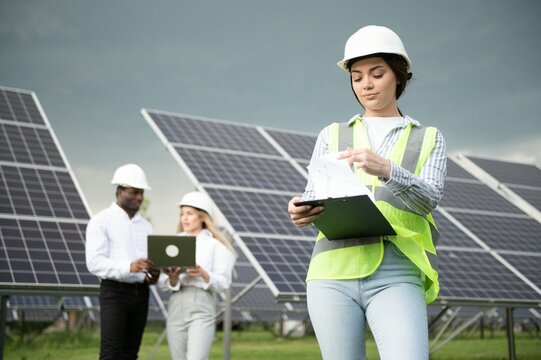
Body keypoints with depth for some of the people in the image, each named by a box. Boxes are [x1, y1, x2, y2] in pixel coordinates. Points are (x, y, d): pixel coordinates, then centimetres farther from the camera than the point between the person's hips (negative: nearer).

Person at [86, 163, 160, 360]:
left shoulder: (145, 226, 16)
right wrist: (129, 267, -28)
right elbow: (94, 262, -14)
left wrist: (152, 276, -9)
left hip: (141, 293, 6)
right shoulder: (101, 221, -3)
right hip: (114, 292, -6)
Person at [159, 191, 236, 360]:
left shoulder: (214, 243, 2)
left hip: (202, 307, -4)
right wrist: (172, 278, -15)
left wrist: (203, 274, -21)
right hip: (176, 307, 4)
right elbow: (163, 284, 7)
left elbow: (224, 282, -3)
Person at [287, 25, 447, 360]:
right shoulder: (332, 135, 20)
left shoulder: (429, 140, 16)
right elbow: (314, 198, 10)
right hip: (335, 273, 2)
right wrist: (301, 211, -16)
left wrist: (385, 169, -23)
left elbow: (429, 197, -2)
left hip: (397, 277, -2)